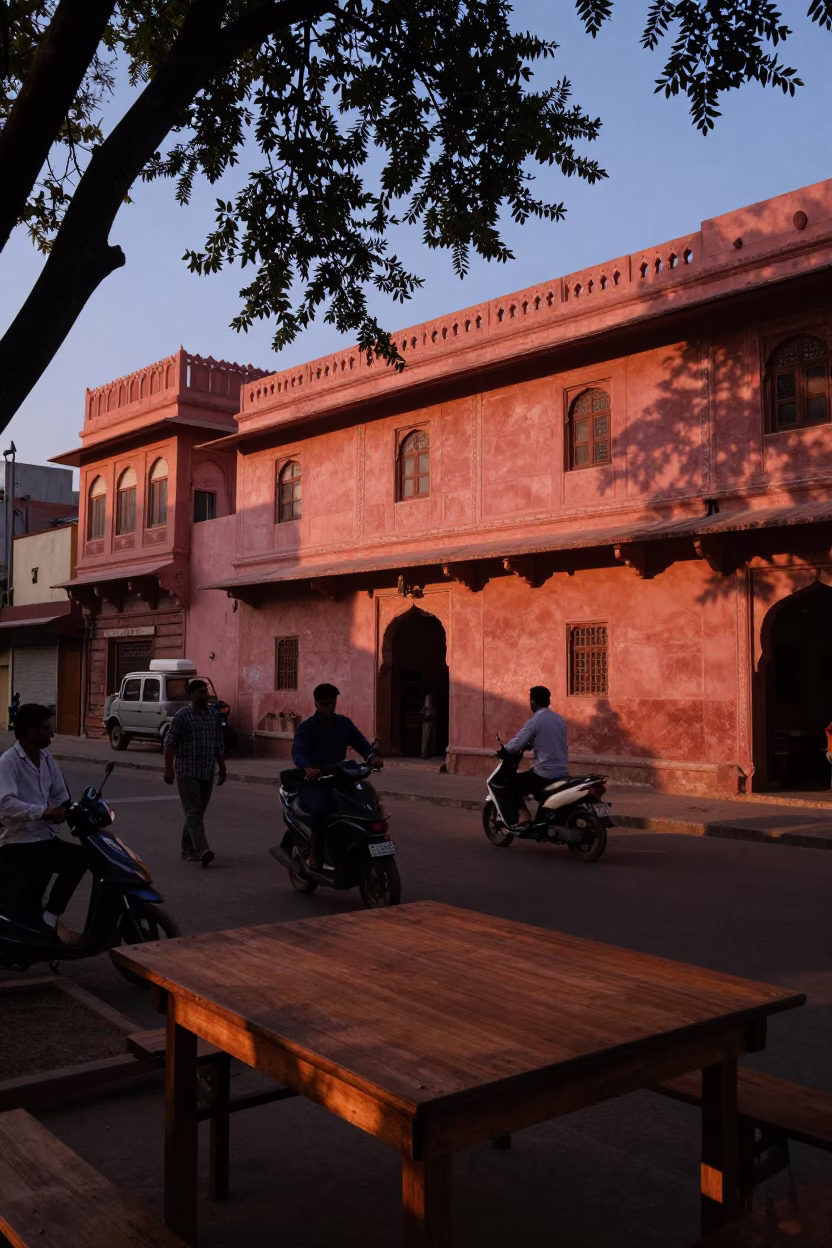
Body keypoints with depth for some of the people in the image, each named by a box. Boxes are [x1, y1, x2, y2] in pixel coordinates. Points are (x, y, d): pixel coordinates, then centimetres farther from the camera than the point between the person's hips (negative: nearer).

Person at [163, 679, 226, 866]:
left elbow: (218, 746, 18)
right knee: (194, 812, -11)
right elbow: (170, 743, -8)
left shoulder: (214, 718, 12)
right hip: (187, 772, -6)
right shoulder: (182, 716, -5)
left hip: (207, 773, 6)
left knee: (198, 812, 10)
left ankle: (188, 848, 21)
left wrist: (222, 768, 16)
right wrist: (168, 768, -14)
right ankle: (202, 850, -21)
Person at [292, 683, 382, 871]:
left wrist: (373, 756, -20)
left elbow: (360, 742, 3)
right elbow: (298, 752, -22)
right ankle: (315, 853, -16)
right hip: (312, 781, -5)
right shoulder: (306, 728, -5)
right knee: (320, 808, -35)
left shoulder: (344, 723, 11)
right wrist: (308, 768, -45)